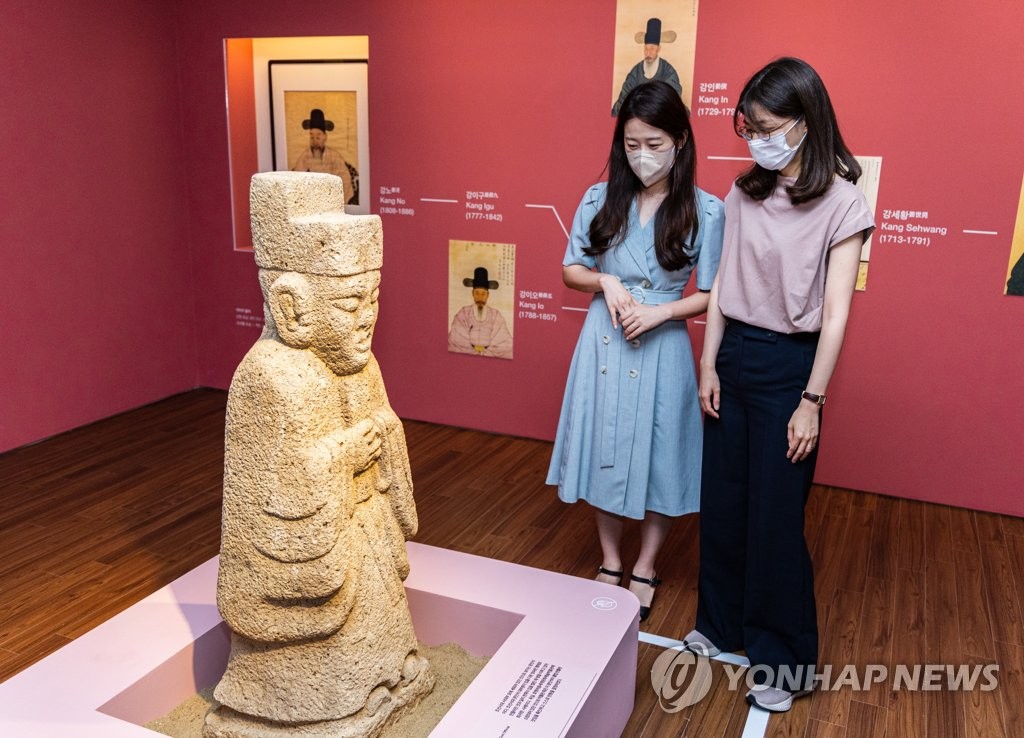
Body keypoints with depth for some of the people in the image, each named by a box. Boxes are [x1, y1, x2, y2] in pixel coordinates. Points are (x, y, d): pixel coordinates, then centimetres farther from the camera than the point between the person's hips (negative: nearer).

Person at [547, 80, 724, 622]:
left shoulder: (705, 210, -7)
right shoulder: (600, 199, 0)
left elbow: (712, 295, -5)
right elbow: (570, 270, 7)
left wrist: (659, 312, -18)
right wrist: (605, 282, -12)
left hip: (663, 346, -2)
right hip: (604, 341, 3)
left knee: (657, 455, 8)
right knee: (603, 451, 12)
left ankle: (644, 569, 30)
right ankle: (609, 563, 32)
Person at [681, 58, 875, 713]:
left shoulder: (841, 202, -10)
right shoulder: (745, 192, 5)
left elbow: (835, 312, -11)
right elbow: (723, 282, 7)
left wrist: (811, 401, -12)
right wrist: (709, 365, 5)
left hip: (789, 365, -5)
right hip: (733, 355, 5)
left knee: (775, 516, 3)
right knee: (721, 501, 13)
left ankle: (783, 658, 23)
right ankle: (721, 623, 35)